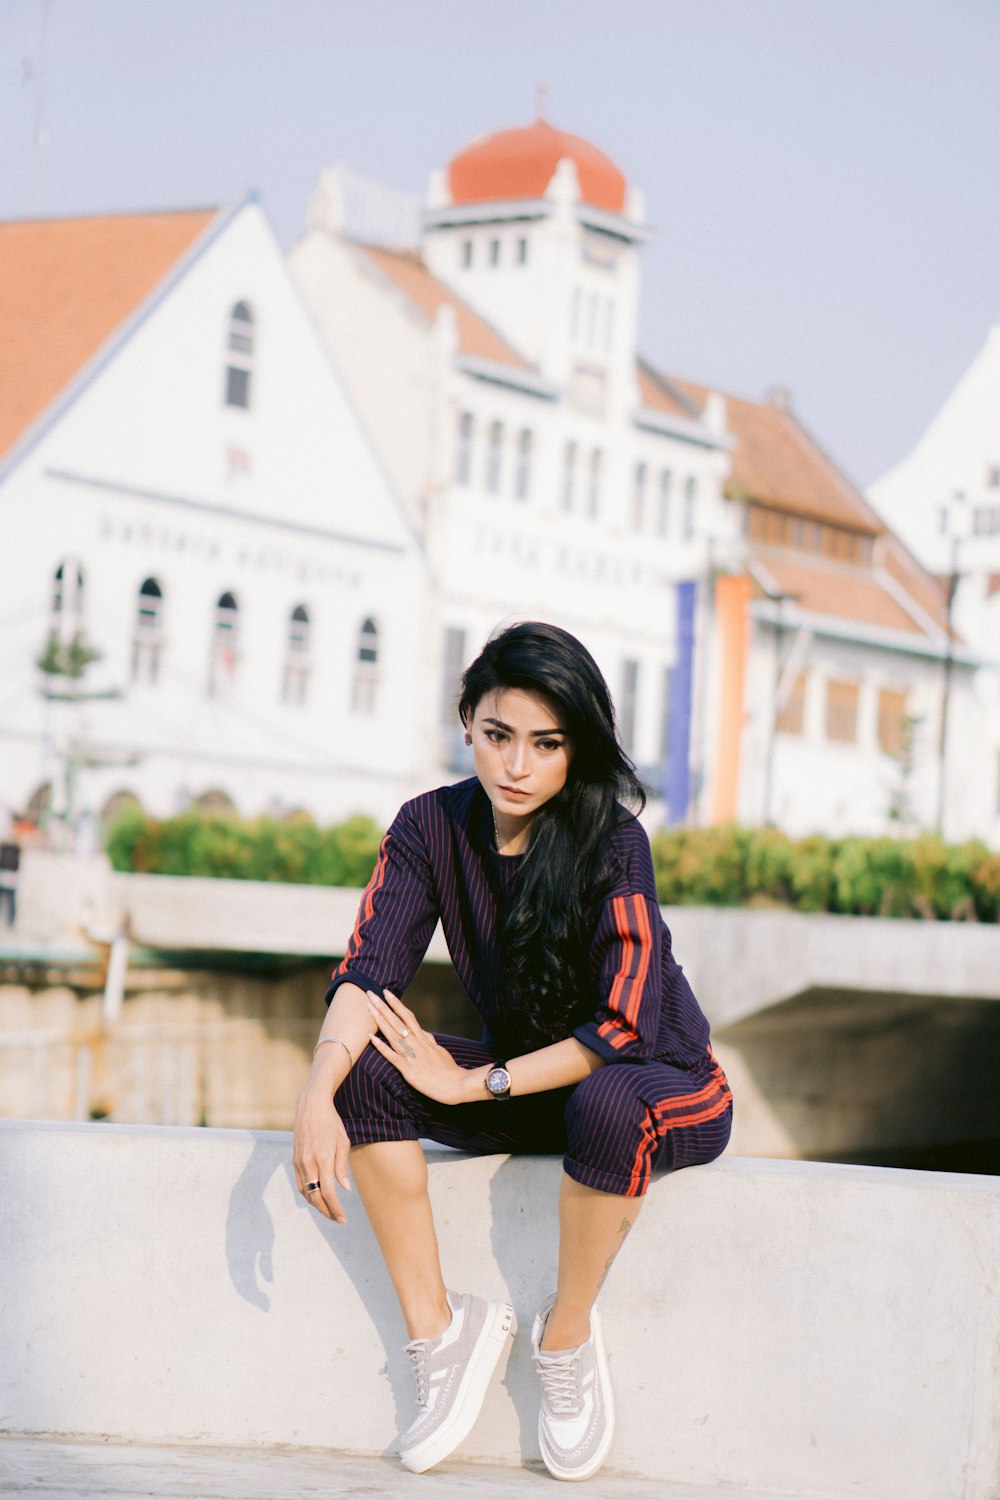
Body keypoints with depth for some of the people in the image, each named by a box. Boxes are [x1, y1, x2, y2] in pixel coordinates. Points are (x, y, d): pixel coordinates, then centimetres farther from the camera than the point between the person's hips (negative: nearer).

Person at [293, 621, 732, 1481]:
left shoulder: (613, 844, -23)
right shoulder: (433, 828, -9)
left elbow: (621, 1030, -28)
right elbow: (368, 972, -17)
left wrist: (473, 1085, -24)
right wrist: (318, 1099, -34)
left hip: (666, 1091, -5)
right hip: (525, 1083, 5)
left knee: (607, 1104, -40)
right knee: (365, 1069, -20)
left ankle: (567, 1333, -14)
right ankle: (437, 1329, -12)